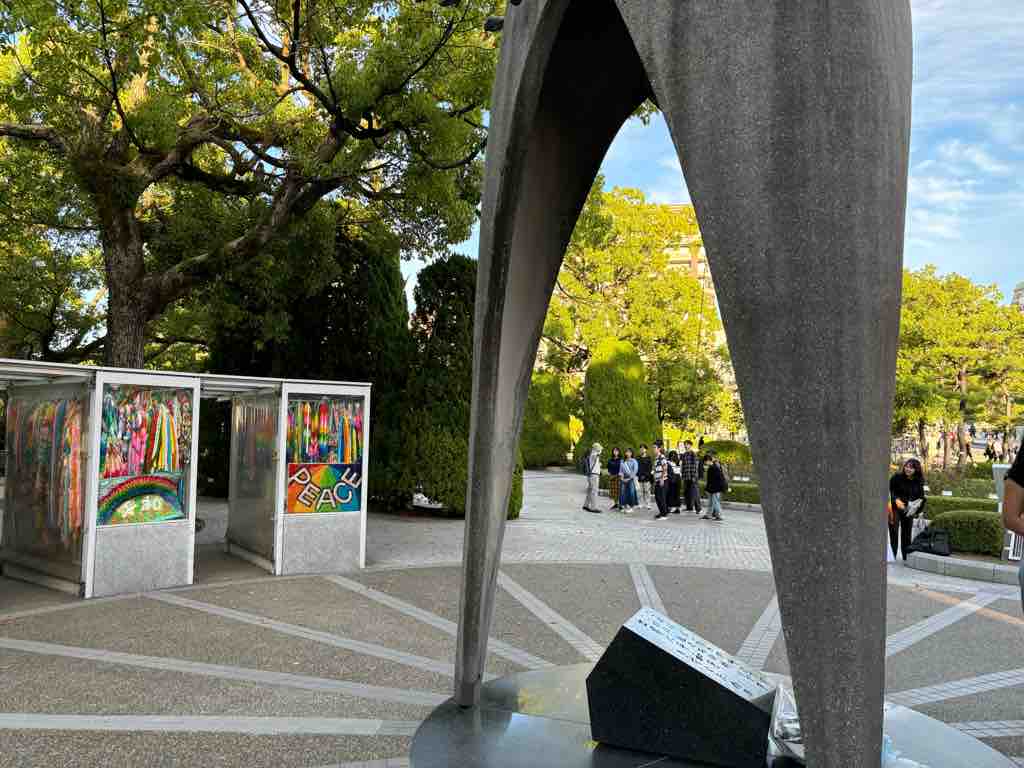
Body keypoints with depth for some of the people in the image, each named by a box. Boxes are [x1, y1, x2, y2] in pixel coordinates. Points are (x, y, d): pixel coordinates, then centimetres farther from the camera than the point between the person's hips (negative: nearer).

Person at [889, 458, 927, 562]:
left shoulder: (918, 482, 4)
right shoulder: (896, 477, -9)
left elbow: (921, 496, 12)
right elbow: (889, 491, -9)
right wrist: (896, 500, -25)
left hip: (908, 510, 4)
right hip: (895, 509, -4)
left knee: (907, 533, 11)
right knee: (894, 532, -10)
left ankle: (906, 557, 20)